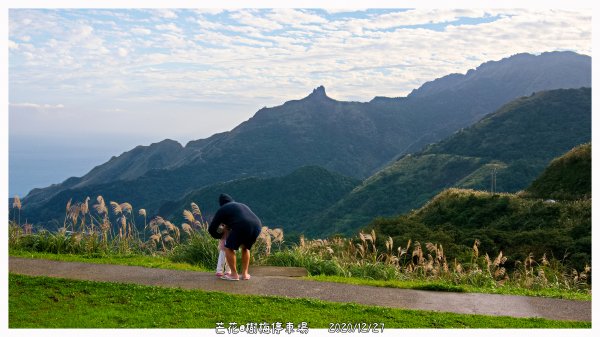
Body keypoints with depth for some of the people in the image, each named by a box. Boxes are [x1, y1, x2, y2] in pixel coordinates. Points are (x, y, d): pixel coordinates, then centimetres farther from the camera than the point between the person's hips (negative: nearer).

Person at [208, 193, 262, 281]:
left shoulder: (222, 210, 21)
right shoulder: (243, 206, 38)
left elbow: (212, 229, 23)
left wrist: (219, 236, 45)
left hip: (242, 228, -5)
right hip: (257, 227, 5)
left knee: (229, 248, 17)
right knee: (245, 248, 29)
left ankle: (234, 274, 17)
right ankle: (245, 274, 23)